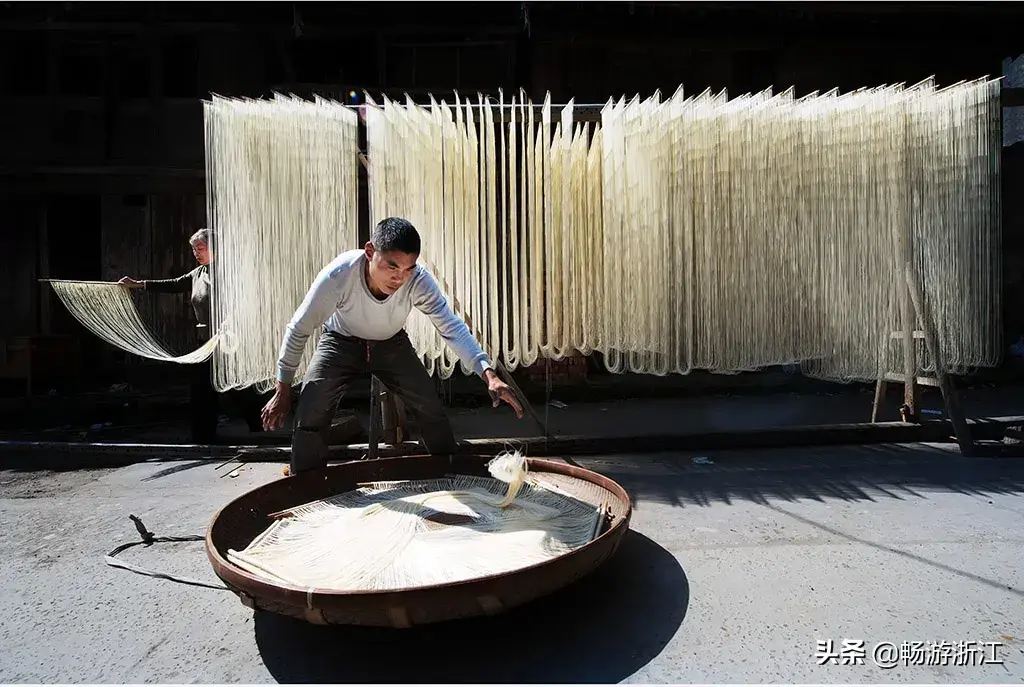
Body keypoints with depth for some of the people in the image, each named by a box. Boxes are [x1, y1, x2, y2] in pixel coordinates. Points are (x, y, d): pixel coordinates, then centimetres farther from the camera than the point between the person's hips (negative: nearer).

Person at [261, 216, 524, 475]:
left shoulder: (419, 281, -31)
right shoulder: (337, 275, -35)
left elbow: (452, 328, -31)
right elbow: (299, 330, -22)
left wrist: (489, 374, -47)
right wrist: (282, 391, -14)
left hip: (391, 344, 2)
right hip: (340, 343, -1)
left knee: (432, 411, -7)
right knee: (309, 417, -17)